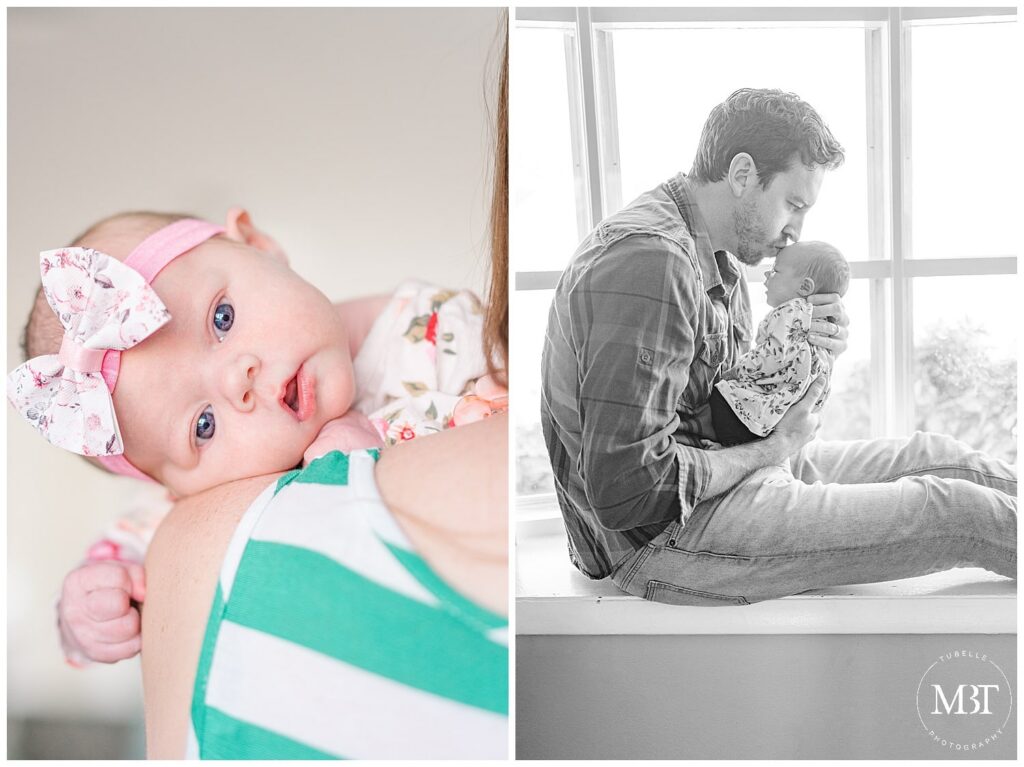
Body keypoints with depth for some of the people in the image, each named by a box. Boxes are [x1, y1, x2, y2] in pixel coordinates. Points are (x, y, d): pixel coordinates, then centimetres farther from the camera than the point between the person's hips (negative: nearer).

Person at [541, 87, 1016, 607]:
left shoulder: (721, 261, 10)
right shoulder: (645, 259, -24)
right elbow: (629, 492, -28)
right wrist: (769, 450, -14)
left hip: (723, 475, 10)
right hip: (660, 538, -10)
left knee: (942, 457, 9)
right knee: (956, 510, -9)